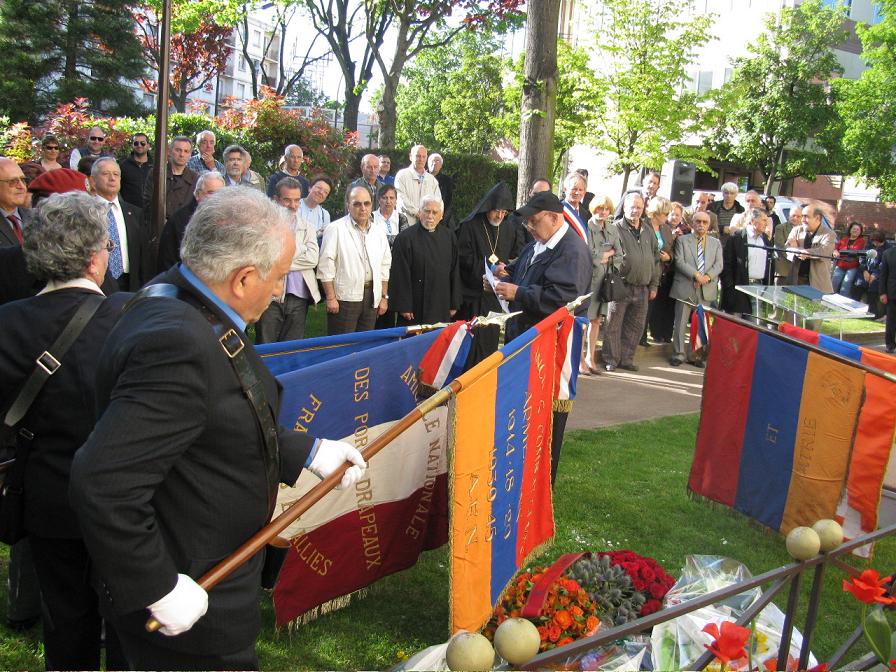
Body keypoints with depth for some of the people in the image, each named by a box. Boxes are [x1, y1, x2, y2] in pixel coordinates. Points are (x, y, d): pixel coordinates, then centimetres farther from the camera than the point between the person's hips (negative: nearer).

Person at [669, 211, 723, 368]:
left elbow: (718, 265, 5)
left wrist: (707, 277, -14)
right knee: (680, 323, -1)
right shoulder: (682, 240, 7)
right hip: (685, 288, -2)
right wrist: (695, 275, -17)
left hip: (706, 290, 3)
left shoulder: (716, 243, 15)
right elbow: (679, 262, -5)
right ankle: (678, 354, 8)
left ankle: (695, 355, 14)